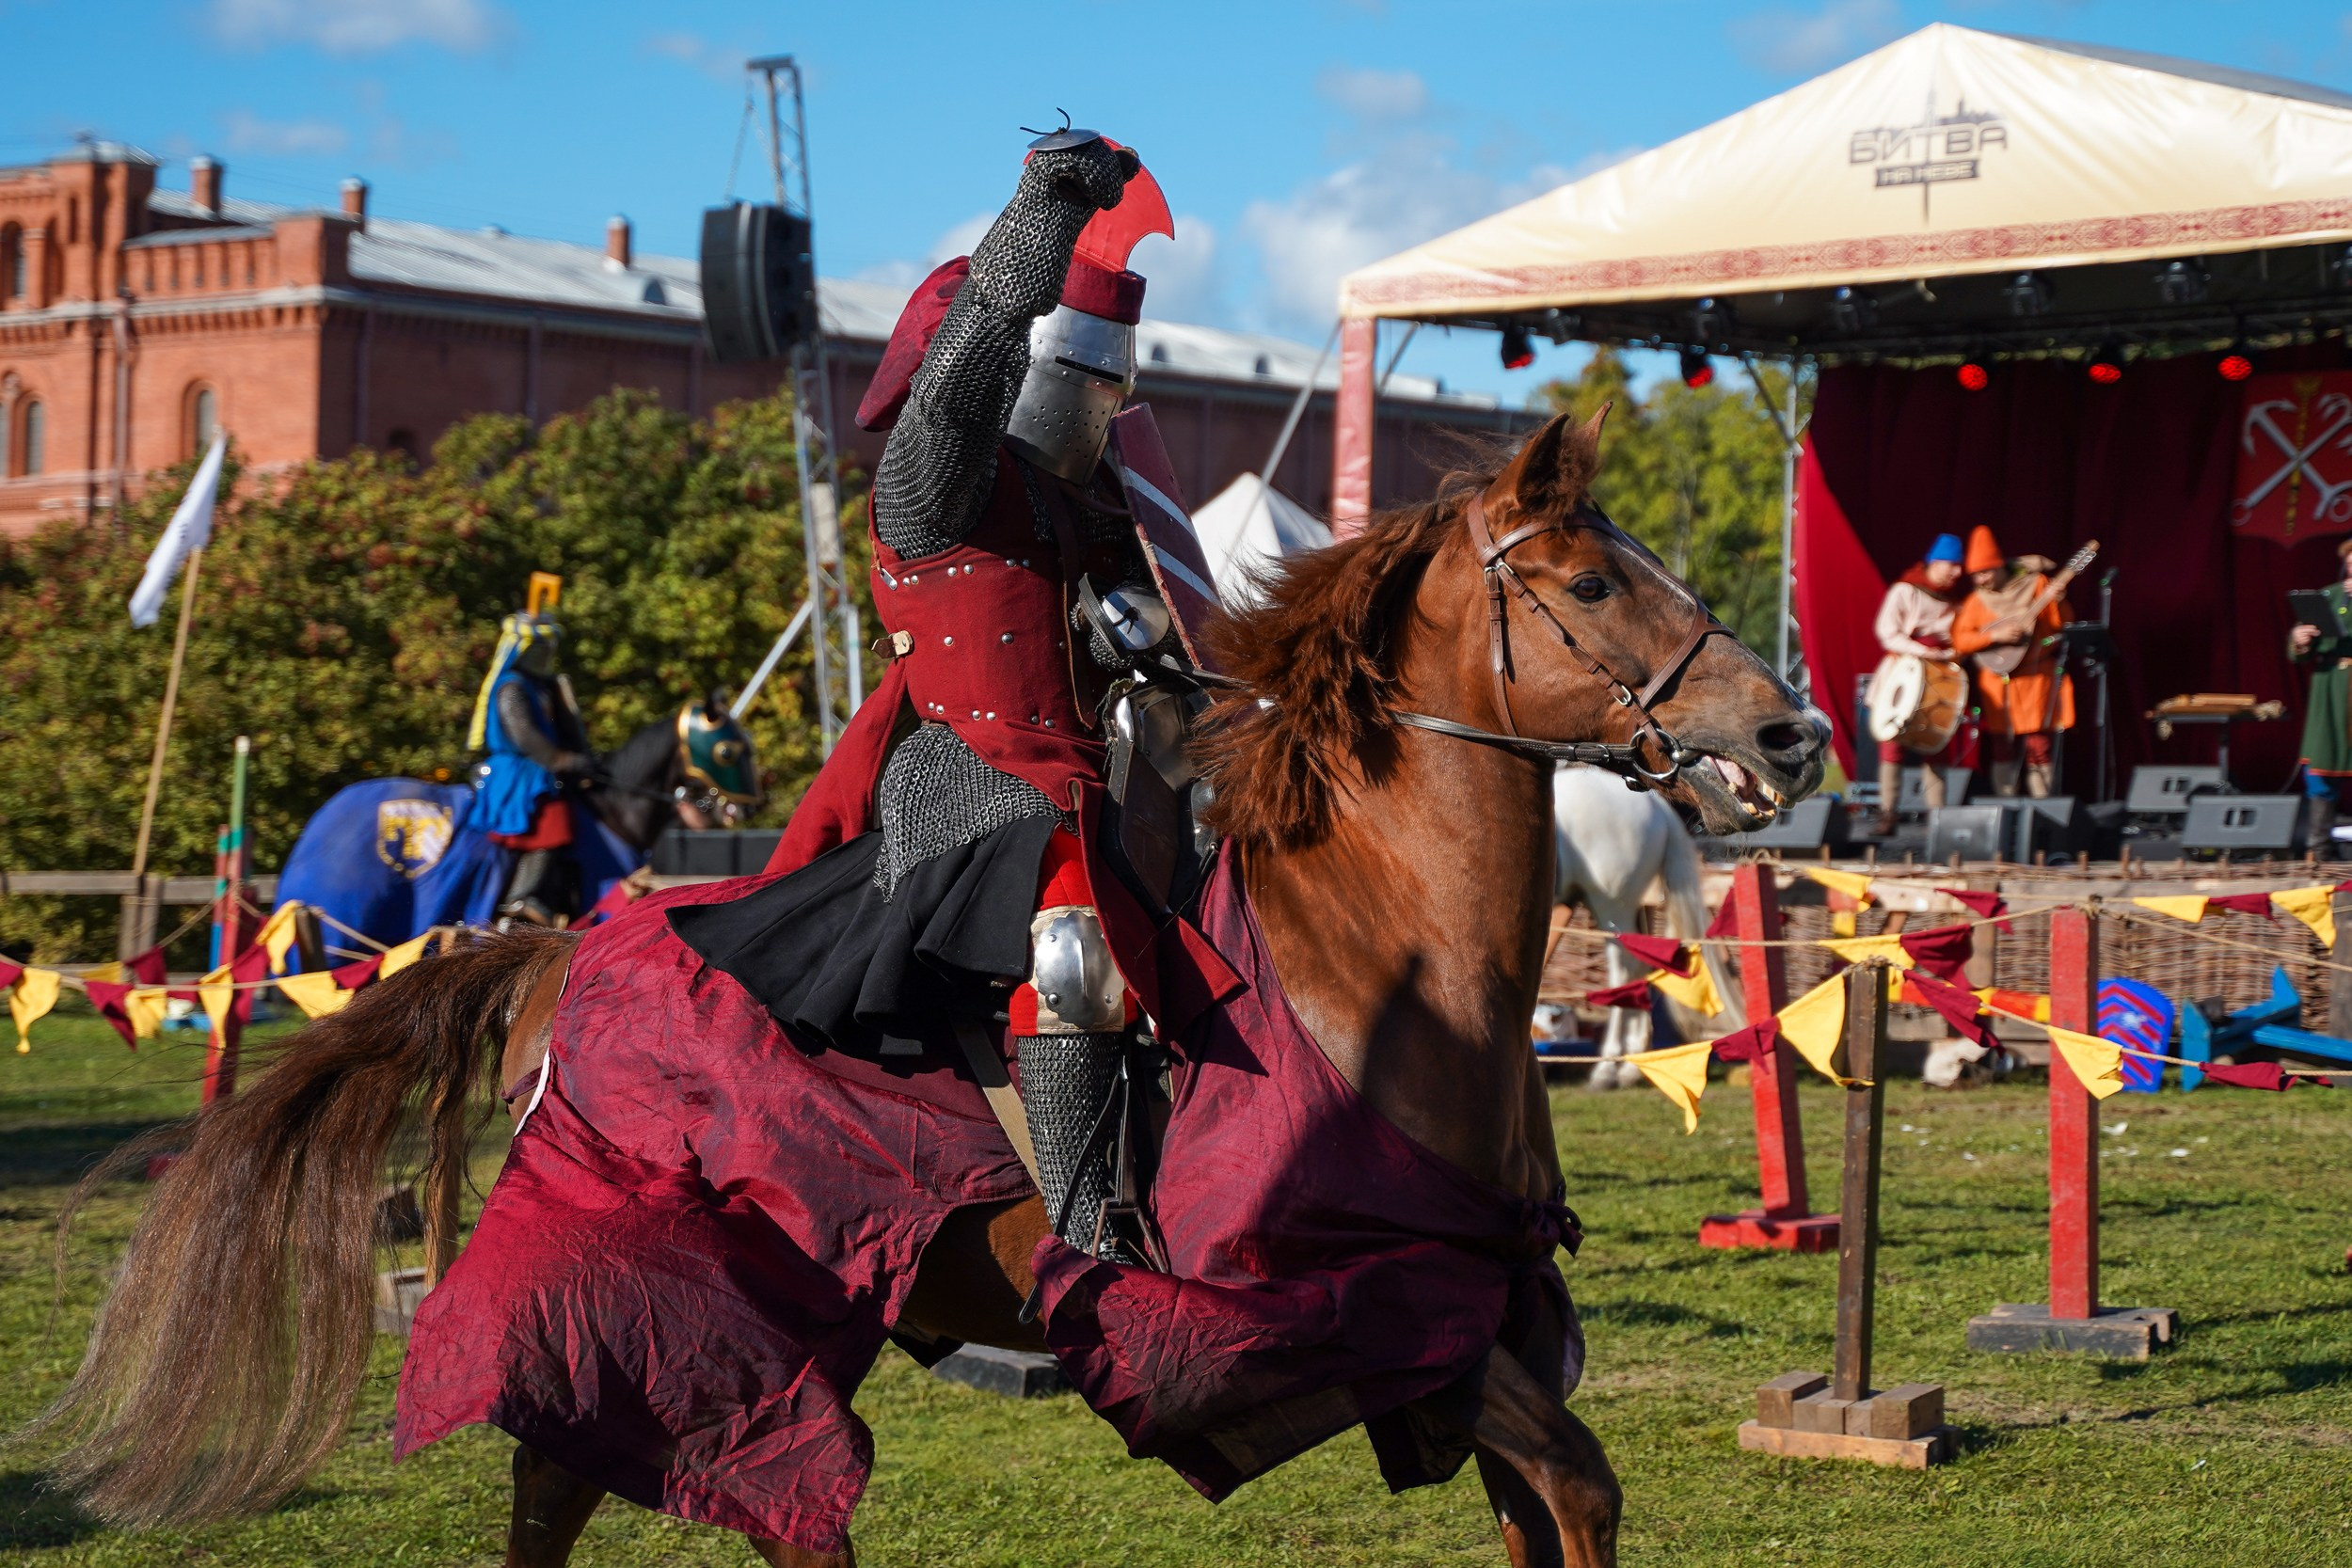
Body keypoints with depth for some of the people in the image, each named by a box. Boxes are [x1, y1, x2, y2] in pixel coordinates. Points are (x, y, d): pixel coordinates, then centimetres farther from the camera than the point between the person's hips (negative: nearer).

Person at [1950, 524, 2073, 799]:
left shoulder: (2036, 585, 1)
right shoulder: (1977, 601, 8)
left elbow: (2064, 625, 1)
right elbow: (1959, 639, 1)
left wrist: (2057, 602, -19)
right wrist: (1994, 636, -12)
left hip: (2037, 680, -3)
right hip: (1998, 685, 3)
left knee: (2039, 748, -7)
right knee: (2004, 752, 3)